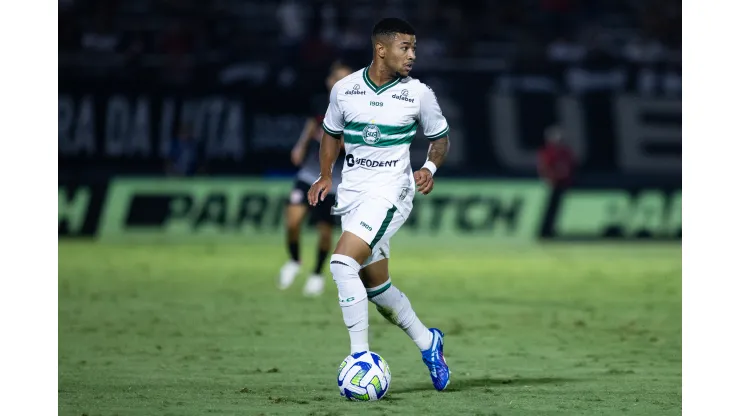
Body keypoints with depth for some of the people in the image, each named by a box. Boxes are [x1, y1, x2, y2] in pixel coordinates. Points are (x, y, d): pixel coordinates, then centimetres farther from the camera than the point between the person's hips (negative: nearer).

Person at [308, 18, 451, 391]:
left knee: (343, 262, -24)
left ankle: (360, 356, -19)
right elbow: (331, 132, 19)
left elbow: (440, 138, 9)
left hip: (390, 191, -5)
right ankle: (427, 341, 32)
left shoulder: (419, 94, -5)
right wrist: (325, 175, 9)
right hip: (351, 192, 5)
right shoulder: (344, 89, 2)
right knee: (375, 285, 11)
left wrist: (431, 168, -9)